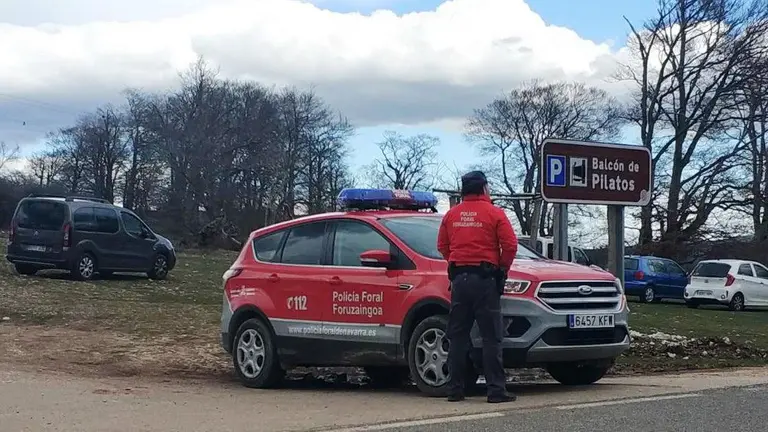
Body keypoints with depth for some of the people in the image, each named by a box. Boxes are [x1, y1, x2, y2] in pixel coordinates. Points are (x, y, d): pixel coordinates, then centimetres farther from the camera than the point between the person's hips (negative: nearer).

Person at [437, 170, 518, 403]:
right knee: (491, 337, -3)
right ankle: (496, 390, -5)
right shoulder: (494, 213, -4)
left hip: (459, 278, 4)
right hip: (485, 278, -4)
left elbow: (442, 246, 13)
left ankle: (455, 389, 9)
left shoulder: (452, 215, 9)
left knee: (458, 336, 8)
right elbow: (510, 245, -8)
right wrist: (502, 269, 6)